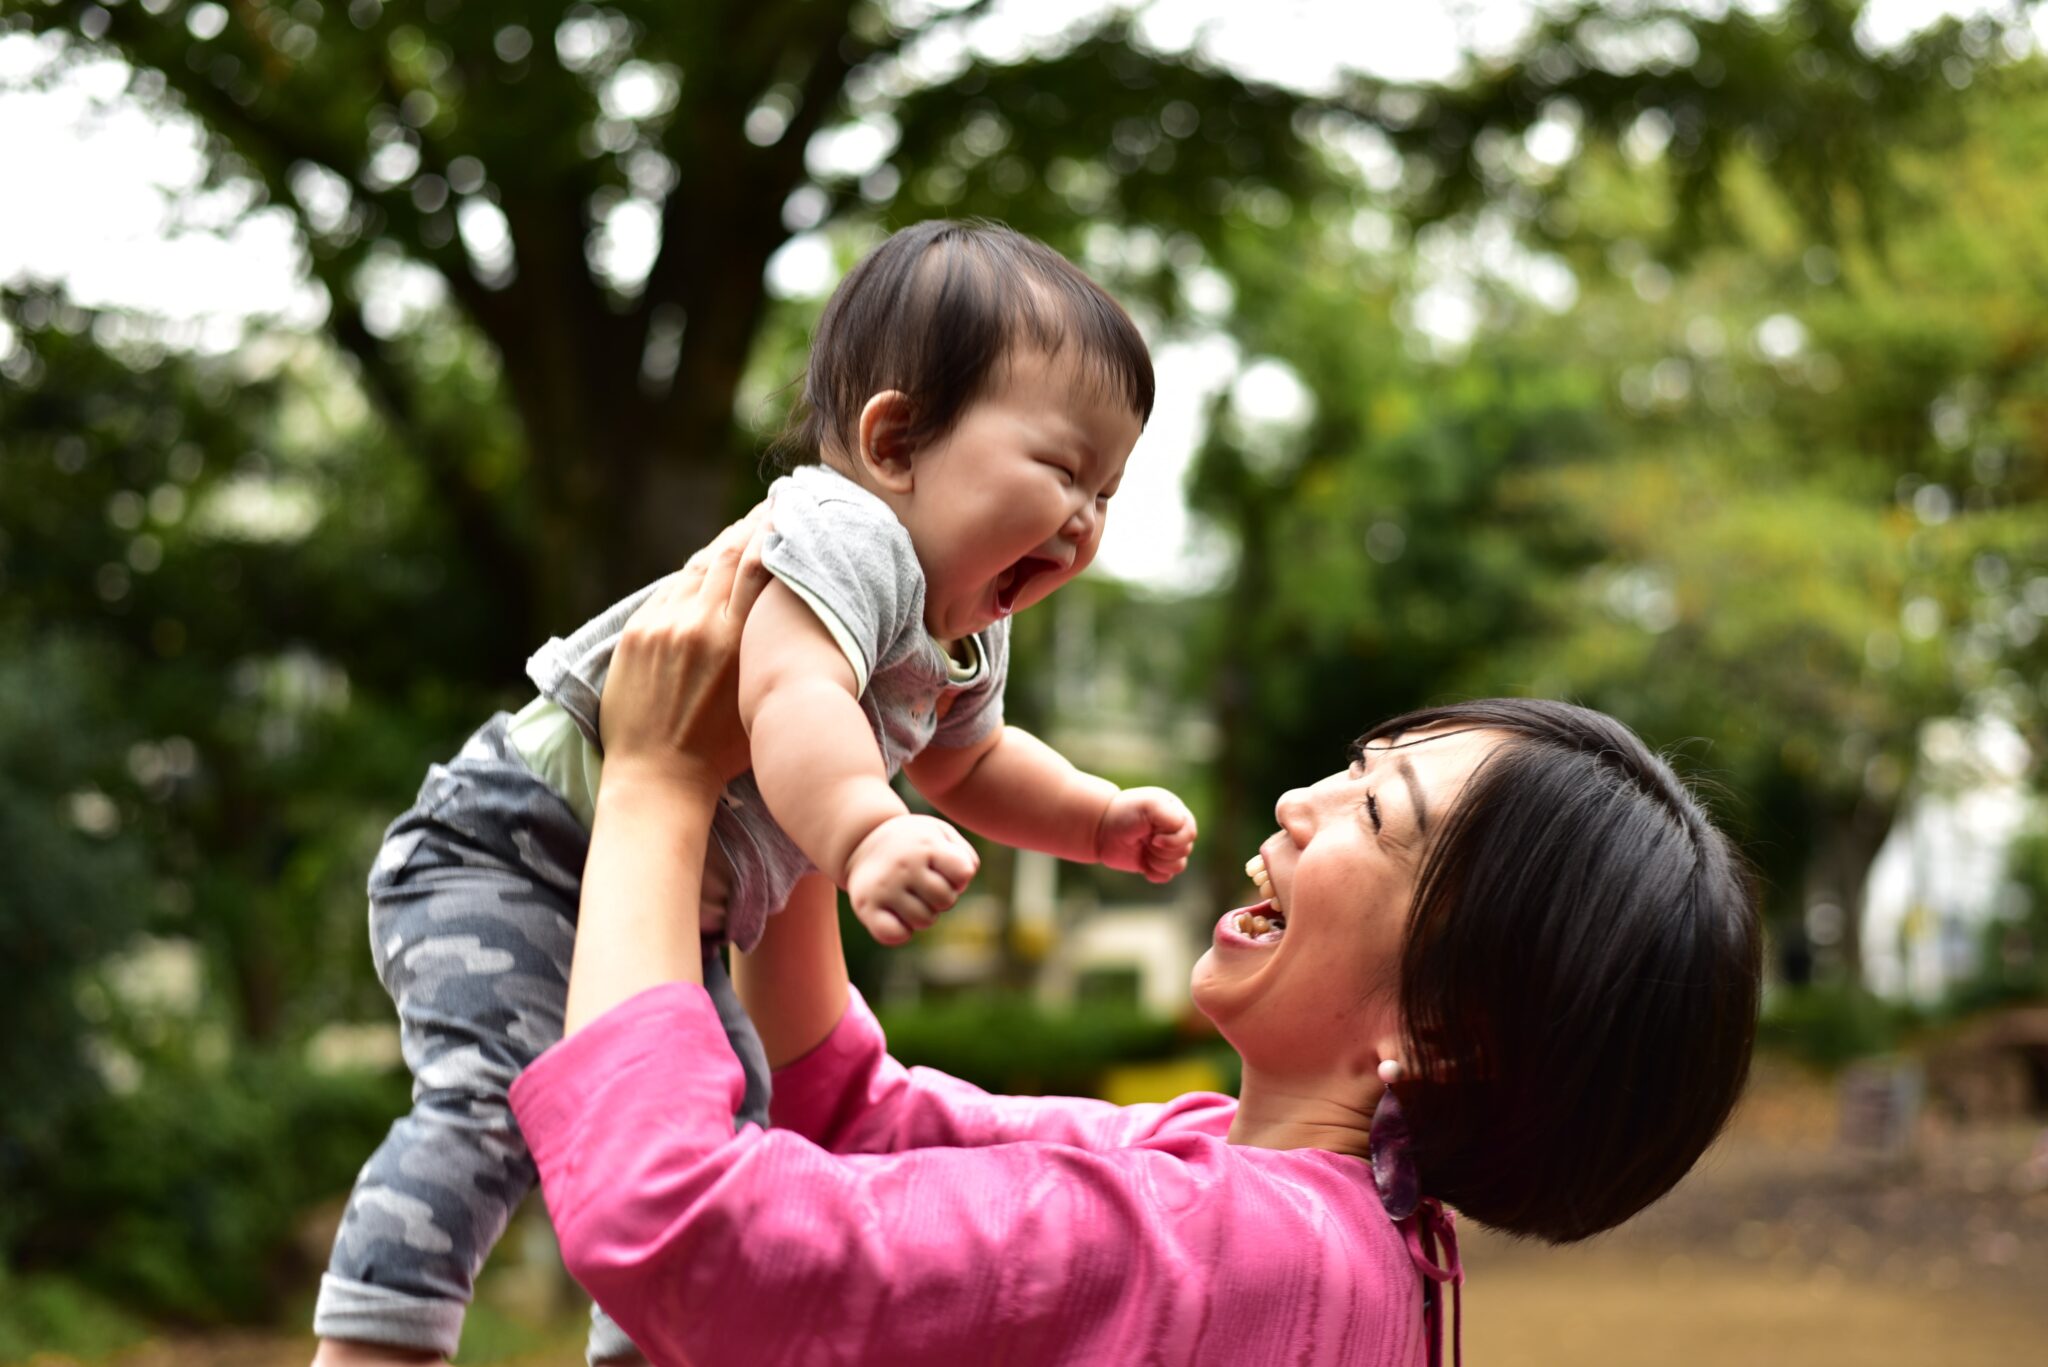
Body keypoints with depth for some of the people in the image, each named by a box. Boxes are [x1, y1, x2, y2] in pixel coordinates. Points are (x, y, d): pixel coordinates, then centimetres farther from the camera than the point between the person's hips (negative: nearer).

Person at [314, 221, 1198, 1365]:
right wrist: (866, 836, -62)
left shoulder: (968, 641, 7)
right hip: (511, 850, -11)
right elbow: (790, 701, -46)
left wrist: (1099, 818, 15)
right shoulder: (845, 538, -26)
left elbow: (966, 760, 28)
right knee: (499, 1096, -28)